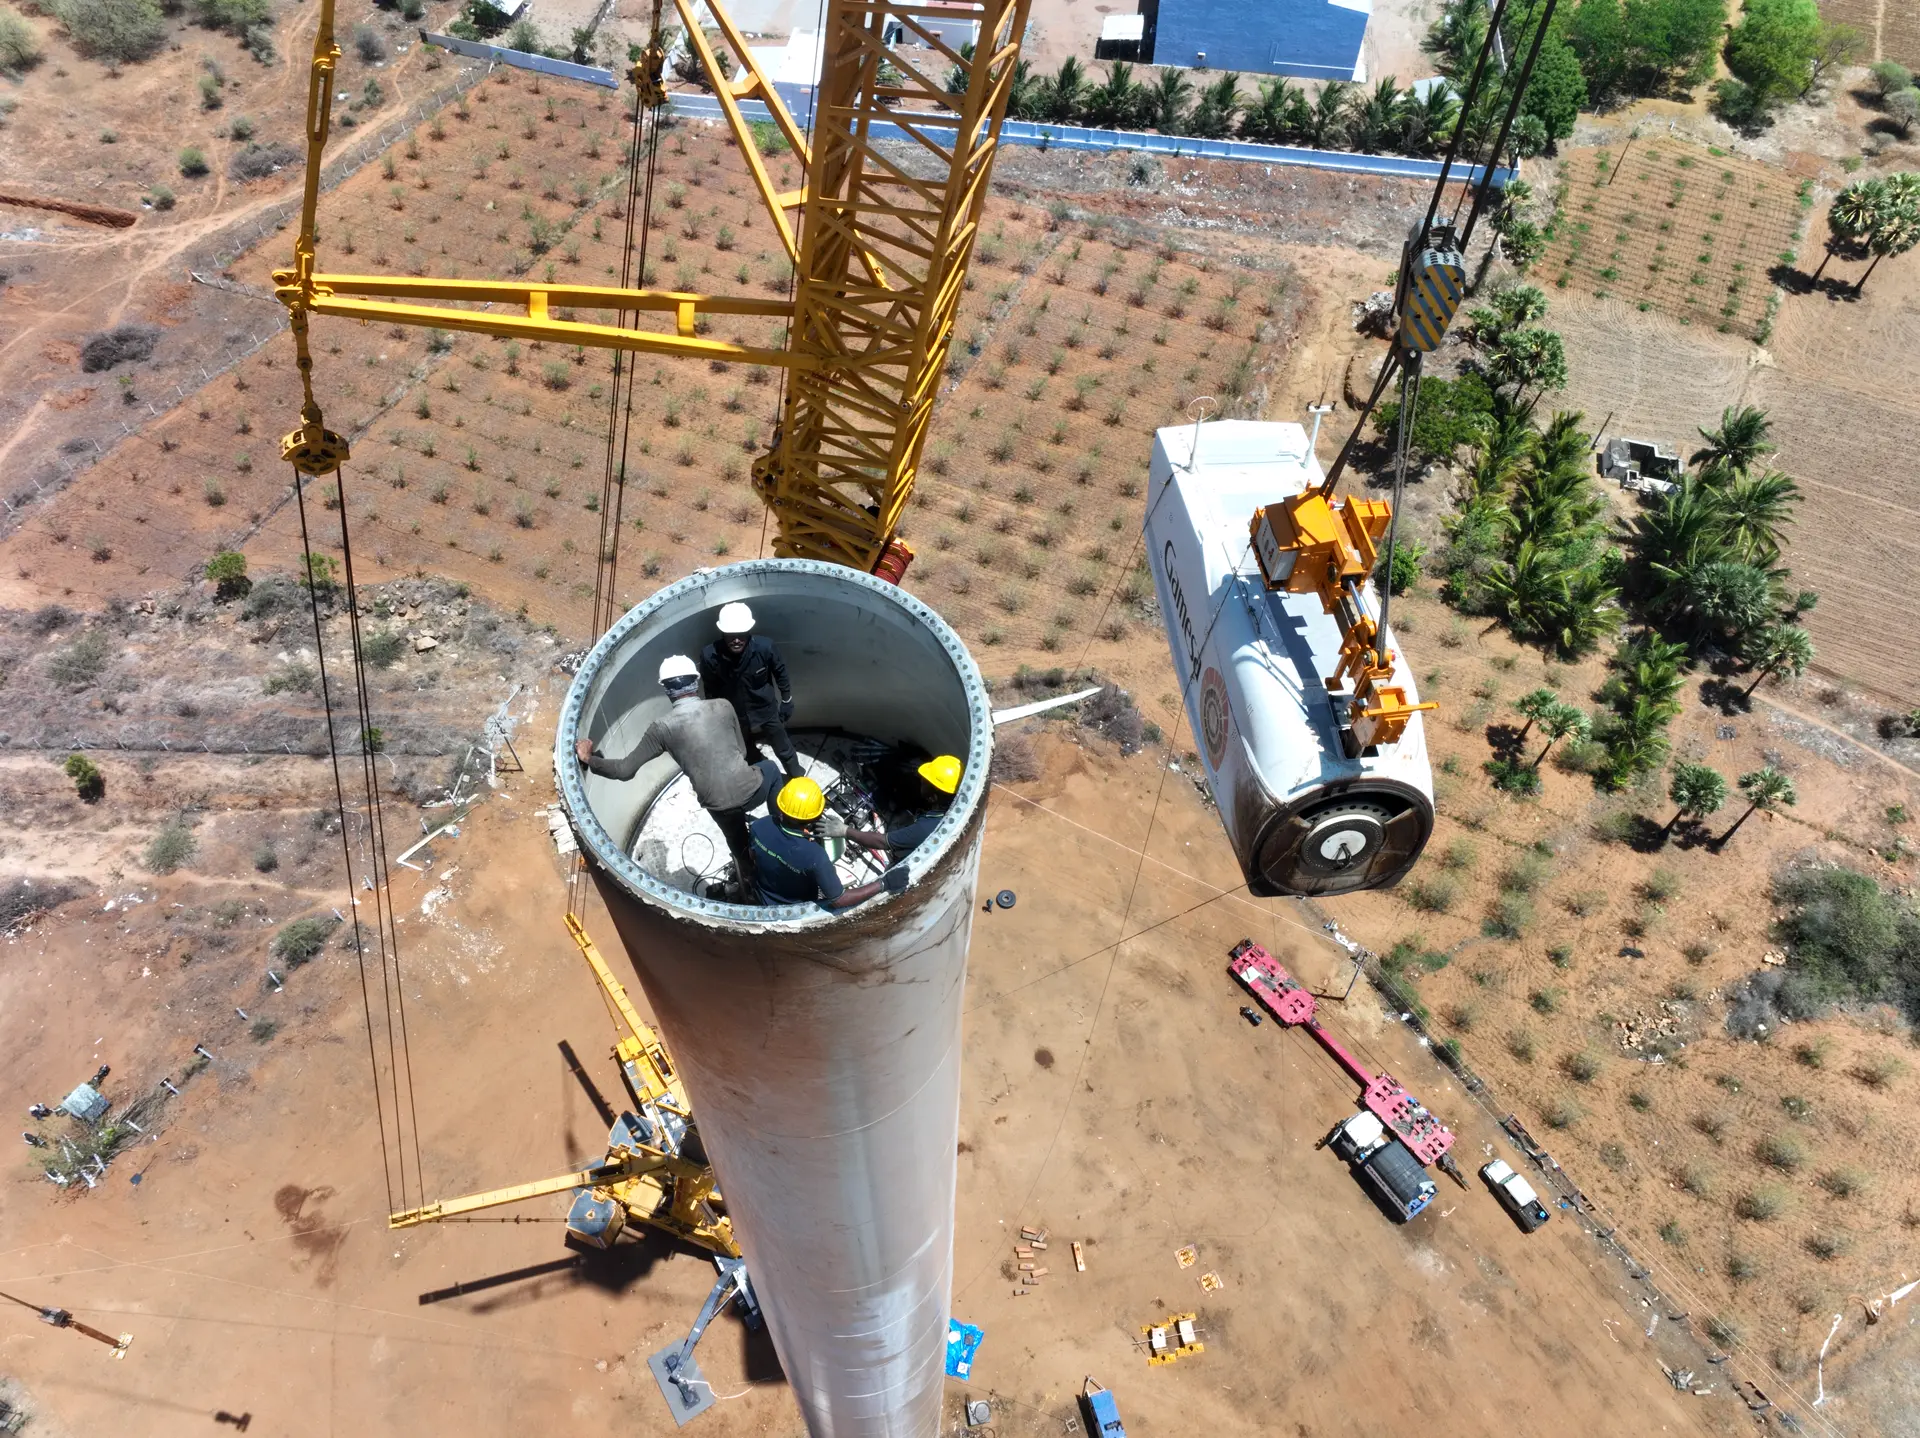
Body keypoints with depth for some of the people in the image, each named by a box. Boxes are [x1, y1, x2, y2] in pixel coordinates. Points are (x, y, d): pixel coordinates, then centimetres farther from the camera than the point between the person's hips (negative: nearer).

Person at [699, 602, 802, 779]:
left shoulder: (764, 647, -30)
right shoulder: (709, 656, -28)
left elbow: (781, 674, -8)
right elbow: (711, 692, -9)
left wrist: (787, 702, 2)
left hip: (766, 710, 0)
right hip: (735, 717, 0)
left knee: (784, 750, 21)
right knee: (749, 756, 23)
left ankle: (798, 778, 47)